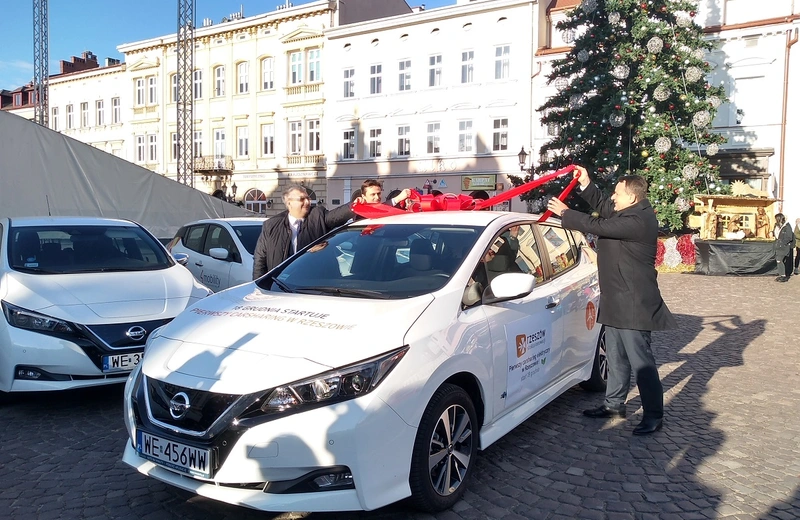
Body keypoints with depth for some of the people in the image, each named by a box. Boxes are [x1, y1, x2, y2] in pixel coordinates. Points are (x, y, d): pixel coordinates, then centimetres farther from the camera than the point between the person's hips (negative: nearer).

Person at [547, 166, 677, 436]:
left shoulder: (638, 220, -22)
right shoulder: (632, 212, 9)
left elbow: (597, 225, -22)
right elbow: (603, 207, 20)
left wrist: (564, 212, -10)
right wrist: (585, 184, 7)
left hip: (633, 303, -11)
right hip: (617, 301, 11)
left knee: (640, 359, -3)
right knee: (616, 357, 18)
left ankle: (654, 415, 8)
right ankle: (614, 404, 31)